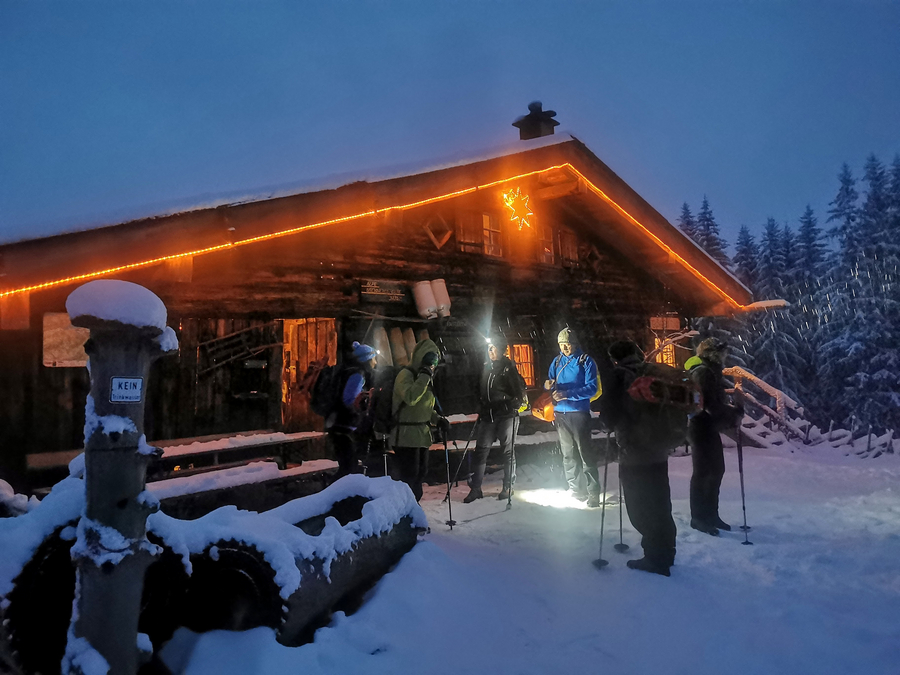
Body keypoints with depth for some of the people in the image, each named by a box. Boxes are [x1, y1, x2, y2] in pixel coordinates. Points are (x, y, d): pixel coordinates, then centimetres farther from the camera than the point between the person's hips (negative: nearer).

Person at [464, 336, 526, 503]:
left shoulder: (508, 368, -5)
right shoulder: (485, 368, 12)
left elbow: (520, 390, -6)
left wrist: (513, 405, -12)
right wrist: (481, 408, 16)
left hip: (506, 415, -5)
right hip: (488, 416, 5)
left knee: (508, 451, 5)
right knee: (481, 450, 1)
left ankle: (508, 487, 16)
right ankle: (475, 488, 6)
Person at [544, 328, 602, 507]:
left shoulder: (586, 361, -5)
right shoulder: (557, 361, 11)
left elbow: (591, 388, -13)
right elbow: (550, 383, 13)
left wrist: (567, 394, -23)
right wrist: (548, 385, -12)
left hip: (579, 413, -6)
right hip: (560, 413, 6)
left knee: (586, 453, -7)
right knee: (568, 455, 12)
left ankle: (593, 493, 0)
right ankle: (576, 490, 23)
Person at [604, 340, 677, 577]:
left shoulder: (620, 376, -11)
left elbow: (610, 415, -11)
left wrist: (616, 426, 10)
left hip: (634, 454, -7)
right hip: (658, 452, 7)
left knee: (641, 508, 3)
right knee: (660, 505, 17)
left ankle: (655, 557, 6)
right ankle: (665, 552, 28)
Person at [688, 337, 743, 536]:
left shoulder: (712, 371, 15)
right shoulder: (703, 372, -16)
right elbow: (710, 404, -22)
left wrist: (731, 414, 3)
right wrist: (734, 412, -13)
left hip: (710, 428, 10)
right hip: (702, 428, -10)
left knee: (716, 470, 15)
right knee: (703, 472, -3)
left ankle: (710, 514, 25)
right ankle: (698, 517, 7)